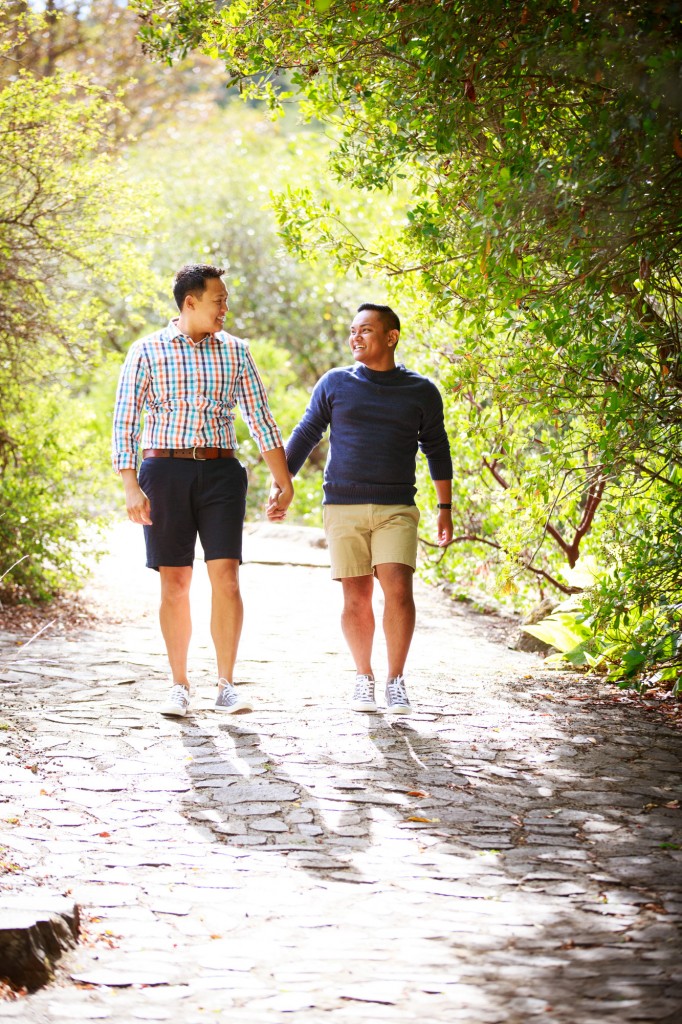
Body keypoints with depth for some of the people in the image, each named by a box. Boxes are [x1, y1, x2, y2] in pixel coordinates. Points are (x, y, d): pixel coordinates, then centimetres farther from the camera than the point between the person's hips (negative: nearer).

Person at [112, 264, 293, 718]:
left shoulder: (235, 351, 9)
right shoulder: (148, 351, 1)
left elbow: (260, 418, 12)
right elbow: (125, 422, 0)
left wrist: (285, 482, 9)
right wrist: (131, 487, -10)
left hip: (220, 471, 2)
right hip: (166, 470, -2)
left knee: (226, 577, -8)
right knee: (175, 582, 1)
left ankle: (226, 685, -1)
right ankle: (179, 686, 11)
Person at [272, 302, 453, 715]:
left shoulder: (421, 391, 7)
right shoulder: (335, 383, 6)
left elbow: (437, 450, 14)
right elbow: (305, 436, 12)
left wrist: (446, 509, 12)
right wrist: (279, 486, 4)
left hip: (396, 510, 0)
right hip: (343, 508, 1)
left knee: (399, 589, -15)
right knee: (357, 597, -1)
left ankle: (396, 680, -2)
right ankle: (364, 677, 18)